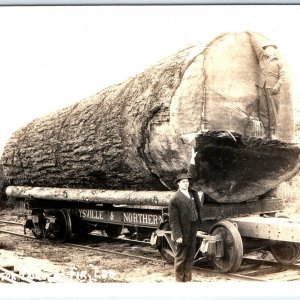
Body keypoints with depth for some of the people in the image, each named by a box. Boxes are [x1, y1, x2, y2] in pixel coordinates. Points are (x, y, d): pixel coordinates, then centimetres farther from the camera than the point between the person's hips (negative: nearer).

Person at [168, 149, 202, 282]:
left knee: (190, 256, 14)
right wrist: (178, 235, -18)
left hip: (193, 230, 7)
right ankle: (179, 280, 17)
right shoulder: (175, 199, -13)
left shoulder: (192, 192, 5)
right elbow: (173, 220, -15)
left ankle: (188, 279, 26)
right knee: (180, 257, 6)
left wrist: (192, 160, 20)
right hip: (183, 232, -7)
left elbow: (192, 176, 20)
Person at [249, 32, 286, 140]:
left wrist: (277, 86, -12)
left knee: (273, 111, -5)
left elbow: (282, 76, 1)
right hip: (261, 88, 3)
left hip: (272, 89, -3)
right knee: (263, 111, -2)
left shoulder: (279, 62, 10)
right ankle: (266, 132, 0)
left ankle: (273, 133, -5)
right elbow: (255, 44, 23)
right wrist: (251, 35, 28)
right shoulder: (262, 57, 18)